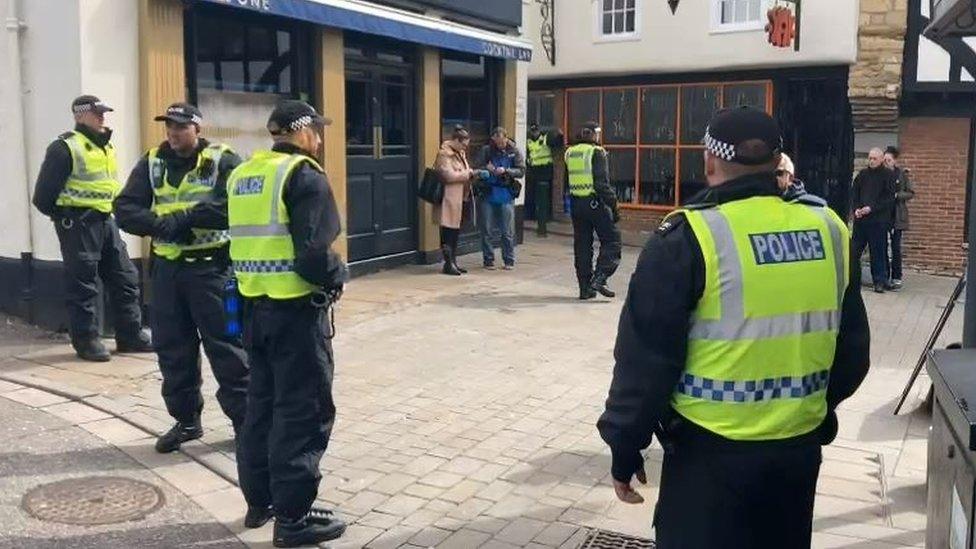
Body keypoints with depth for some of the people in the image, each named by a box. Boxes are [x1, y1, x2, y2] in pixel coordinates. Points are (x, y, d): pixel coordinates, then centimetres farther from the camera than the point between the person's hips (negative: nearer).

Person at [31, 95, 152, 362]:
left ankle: (130, 334, 17)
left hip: (106, 220, 8)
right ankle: (86, 340, 9)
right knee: (83, 282, -1)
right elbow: (43, 195, -10)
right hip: (78, 223, -8)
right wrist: (63, 216, 0)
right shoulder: (65, 147, -11)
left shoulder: (106, 146, 14)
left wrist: (113, 210, 13)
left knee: (125, 277, 8)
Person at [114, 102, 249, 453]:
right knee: (172, 347, 10)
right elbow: (125, 209, 1)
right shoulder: (151, 164, 9)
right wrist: (159, 224, -19)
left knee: (225, 344, -2)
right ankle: (186, 419, 24)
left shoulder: (222, 161, -5)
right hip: (167, 266, 5)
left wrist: (183, 218, -23)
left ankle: (245, 419, 9)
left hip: (211, 266, -5)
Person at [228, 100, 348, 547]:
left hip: (255, 304, 8)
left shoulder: (241, 175, 12)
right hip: (297, 309, -8)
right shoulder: (304, 176, -13)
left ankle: (260, 499, 29)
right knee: (303, 410, 0)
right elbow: (313, 254, -20)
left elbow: (245, 237, 16)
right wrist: (339, 275, -4)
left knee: (262, 402, 18)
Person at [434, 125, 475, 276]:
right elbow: (449, 176, -20)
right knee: (448, 229, -6)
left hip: (458, 197, 9)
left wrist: (470, 172, 9)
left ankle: (453, 262, 18)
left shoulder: (459, 153, 17)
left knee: (455, 229, 12)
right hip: (449, 197, -9)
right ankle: (448, 264, -2)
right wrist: (467, 173, -10)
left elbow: (463, 171, 30)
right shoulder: (444, 153, -12)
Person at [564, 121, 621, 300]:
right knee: (612, 240, 2)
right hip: (595, 203, -7)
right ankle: (599, 279, -12)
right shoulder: (597, 152, -9)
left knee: (582, 246, 10)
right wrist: (613, 205, -12)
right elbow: (602, 184, -15)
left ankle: (585, 288, 11)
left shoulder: (570, 153, 12)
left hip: (576, 203, 7)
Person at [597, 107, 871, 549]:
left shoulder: (688, 238, -14)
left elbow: (646, 358, -12)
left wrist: (625, 447, -1)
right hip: (800, 446, 5)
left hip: (712, 451, -5)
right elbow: (852, 348, 12)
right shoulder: (828, 230, 2)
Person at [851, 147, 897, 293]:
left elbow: (889, 199, -7)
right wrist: (856, 209, -4)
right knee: (854, 250, 5)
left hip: (878, 220, -4)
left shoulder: (888, 175, -1)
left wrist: (871, 208, -16)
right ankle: (853, 279, 14)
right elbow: (854, 194, 13)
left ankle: (880, 281, 6)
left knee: (878, 251, -1)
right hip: (860, 218, 4)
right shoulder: (862, 174, 12)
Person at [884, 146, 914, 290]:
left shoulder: (902, 174, -2)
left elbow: (911, 193, 0)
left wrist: (896, 195, -14)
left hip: (897, 215, -2)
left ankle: (896, 278, 6)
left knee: (896, 247, 1)